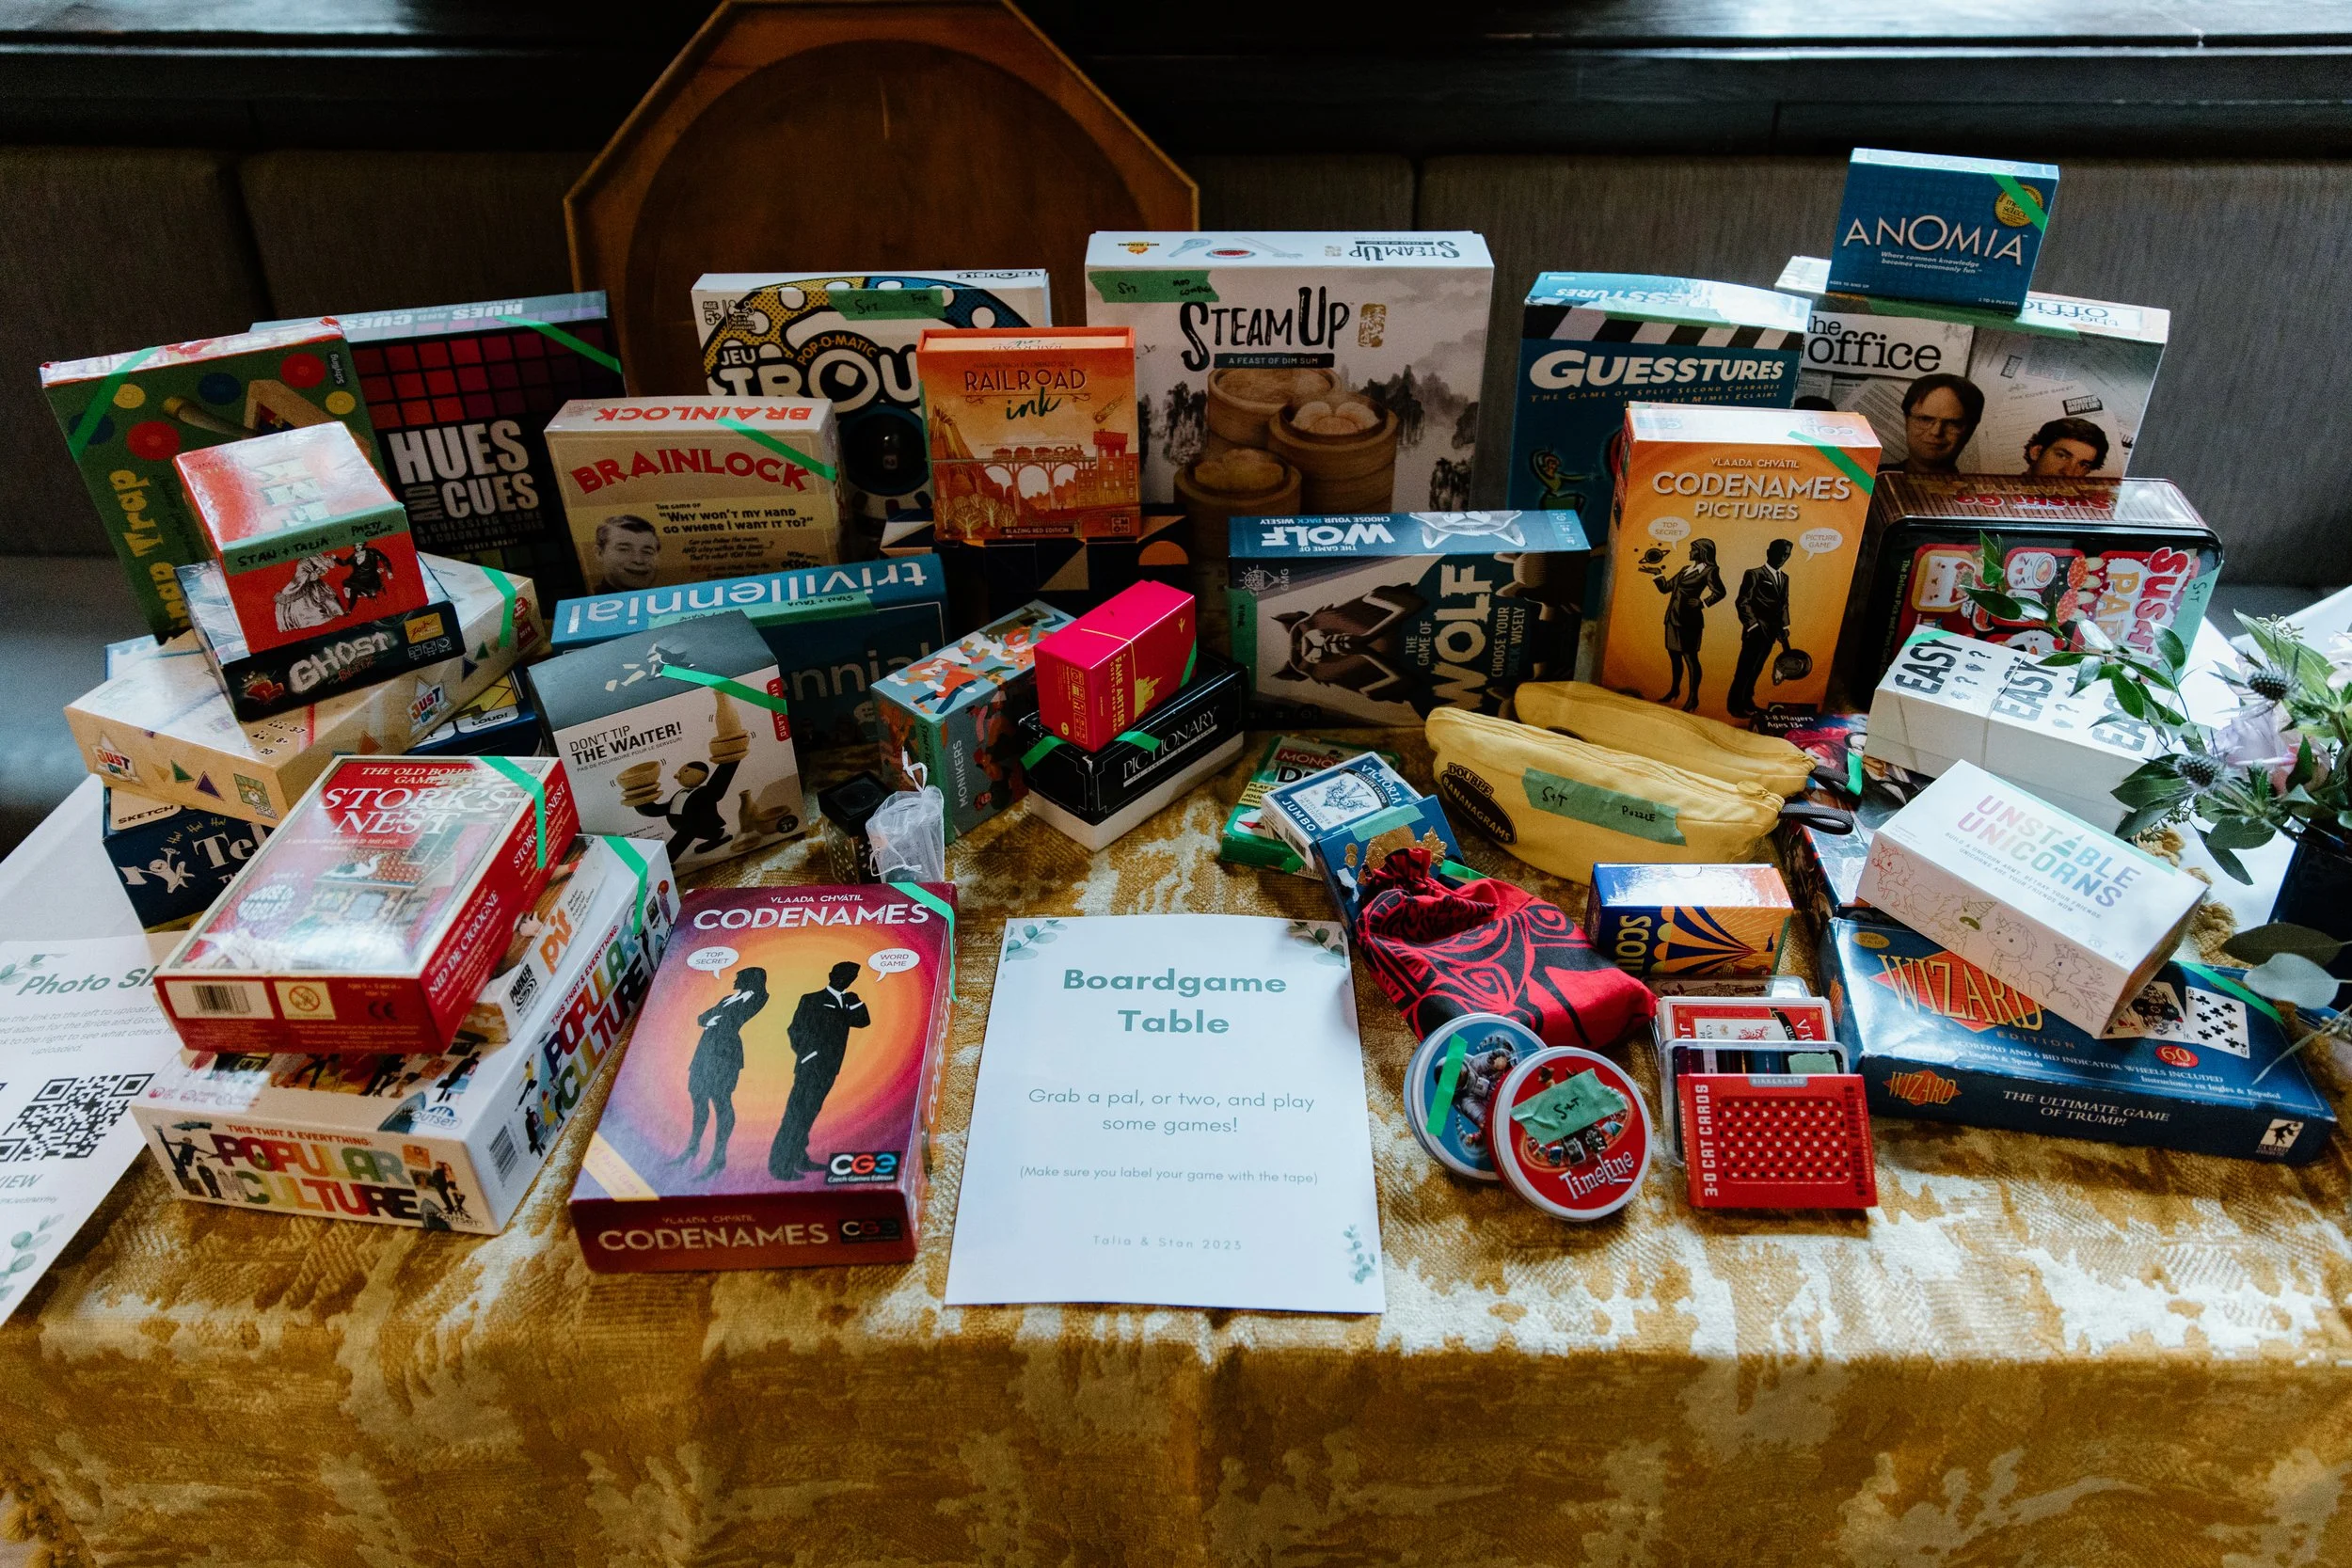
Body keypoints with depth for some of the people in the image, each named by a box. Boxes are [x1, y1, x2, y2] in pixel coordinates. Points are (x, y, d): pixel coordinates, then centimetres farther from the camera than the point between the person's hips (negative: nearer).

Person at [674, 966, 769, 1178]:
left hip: (725, 1053, -9)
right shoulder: (728, 999, 26)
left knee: (720, 1101, -13)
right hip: (704, 1051, 9)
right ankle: (693, 1147, 26)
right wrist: (708, 1019, 4)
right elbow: (701, 1018, 26)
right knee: (699, 1099, 13)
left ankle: (718, 1157, -12)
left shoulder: (756, 998, 6)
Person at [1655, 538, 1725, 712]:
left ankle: (1693, 698, -1)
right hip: (1673, 618, 8)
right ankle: (1675, 690, 29)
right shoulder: (1686, 569, 18)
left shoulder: (1709, 571, -4)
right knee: (1674, 656, 15)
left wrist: (1701, 603, -14)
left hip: (1688, 620, -8)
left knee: (1690, 657, -6)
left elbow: (1719, 592, -13)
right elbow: (1665, 587, 21)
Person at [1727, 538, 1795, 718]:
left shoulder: (1784, 578, 15)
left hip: (1771, 632, 6)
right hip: (1756, 631, -6)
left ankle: (1747, 701, 20)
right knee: (1745, 668, -3)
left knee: (1756, 669, 11)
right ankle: (1734, 705, 5)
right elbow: (1742, 602, -11)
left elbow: (1784, 604, 20)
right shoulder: (1754, 574, -7)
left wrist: (1784, 627, 11)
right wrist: (1752, 624, -16)